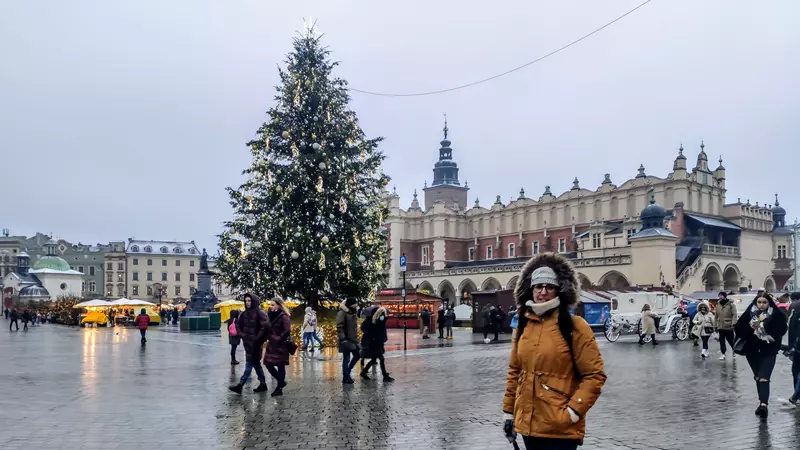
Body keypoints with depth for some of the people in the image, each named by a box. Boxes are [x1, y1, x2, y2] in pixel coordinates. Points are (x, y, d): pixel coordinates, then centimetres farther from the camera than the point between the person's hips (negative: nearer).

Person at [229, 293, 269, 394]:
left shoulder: (260, 314, -11)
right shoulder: (244, 314, 9)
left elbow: (265, 327, -18)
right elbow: (238, 325, 19)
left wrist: (257, 338, -15)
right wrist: (242, 334, 5)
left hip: (255, 343, -7)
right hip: (247, 342, 7)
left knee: (249, 364, -5)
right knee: (255, 363, 13)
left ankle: (240, 385, -6)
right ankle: (263, 384, 22)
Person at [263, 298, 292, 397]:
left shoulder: (284, 316, -14)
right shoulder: (270, 315, 9)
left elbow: (287, 331, -20)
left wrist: (278, 339, -15)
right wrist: (268, 338, 7)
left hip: (280, 345, -8)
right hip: (271, 344, 8)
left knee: (280, 366, 1)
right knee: (268, 364, 7)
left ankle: (279, 388, 10)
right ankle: (281, 381, 25)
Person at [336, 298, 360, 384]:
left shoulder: (353, 313, 14)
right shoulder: (342, 313, -14)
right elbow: (339, 328, -19)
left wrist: (356, 338, 21)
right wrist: (343, 339, -25)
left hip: (353, 339, 9)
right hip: (346, 340, -9)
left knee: (357, 356, 14)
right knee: (346, 358, -1)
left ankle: (347, 373, 28)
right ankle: (345, 378, 10)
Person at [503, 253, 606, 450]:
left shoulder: (575, 326, -9)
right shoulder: (523, 325, 7)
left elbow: (594, 375, -10)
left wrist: (573, 412, -16)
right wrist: (509, 411, 14)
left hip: (561, 428, -5)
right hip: (527, 423, 6)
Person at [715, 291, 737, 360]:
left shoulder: (730, 304, -6)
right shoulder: (718, 305, 9)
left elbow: (734, 315, -12)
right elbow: (716, 316, 14)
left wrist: (733, 323, -22)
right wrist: (715, 325, 12)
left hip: (728, 327, -4)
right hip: (720, 326, 4)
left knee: (730, 340, 5)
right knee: (721, 341, 6)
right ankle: (722, 353, 14)